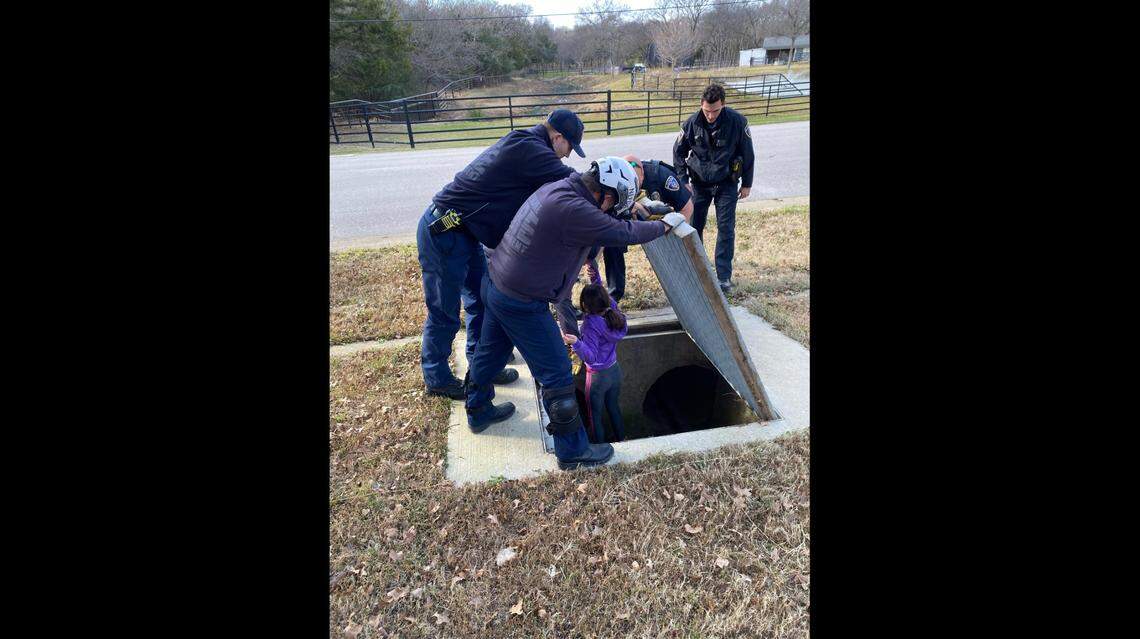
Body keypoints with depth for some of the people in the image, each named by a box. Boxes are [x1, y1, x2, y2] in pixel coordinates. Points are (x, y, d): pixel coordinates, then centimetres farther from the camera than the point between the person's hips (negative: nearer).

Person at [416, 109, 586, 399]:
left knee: (482, 300, 17)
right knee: (444, 312, 4)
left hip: (463, 231, 10)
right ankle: (437, 377, 23)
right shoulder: (530, 149, -20)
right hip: (444, 234, -10)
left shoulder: (521, 142, 12)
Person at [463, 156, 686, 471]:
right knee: (556, 374, 2)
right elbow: (623, 233, -19)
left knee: (490, 353, 27)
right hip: (521, 304, -10)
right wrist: (664, 225, -3)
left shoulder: (558, 187, 3)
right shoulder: (573, 209, -26)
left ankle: (478, 412, 51)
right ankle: (573, 450, 17)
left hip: (494, 282, 10)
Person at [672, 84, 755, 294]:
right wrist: (683, 180, -5)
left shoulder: (737, 122, -14)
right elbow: (678, 152, 3)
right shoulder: (692, 123, -10)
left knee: (726, 228, -3)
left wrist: (746, 184, 1)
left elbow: (747, 154, -3)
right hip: (699, 183, 2)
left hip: (726, 184, -1)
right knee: (694, 227, 3)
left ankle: (724, 277, 4)